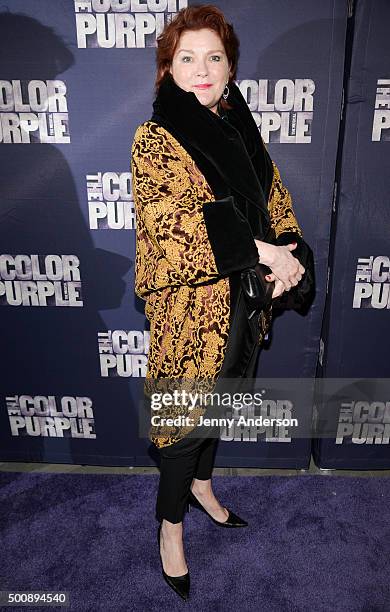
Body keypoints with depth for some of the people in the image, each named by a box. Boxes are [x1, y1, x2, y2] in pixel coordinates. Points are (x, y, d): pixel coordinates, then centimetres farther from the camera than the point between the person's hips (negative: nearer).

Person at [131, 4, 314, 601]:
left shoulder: (242, 130, 9)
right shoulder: (155, 139, -10)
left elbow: (276, 200, 11)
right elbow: (171, 224, -23)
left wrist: (288, 257, -9)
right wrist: (260, 251, -24)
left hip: (246, 299, 7)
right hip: (192, 306, -6)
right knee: (187, 415, 6)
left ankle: (200, 483, 48)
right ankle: (170, 525, 31)